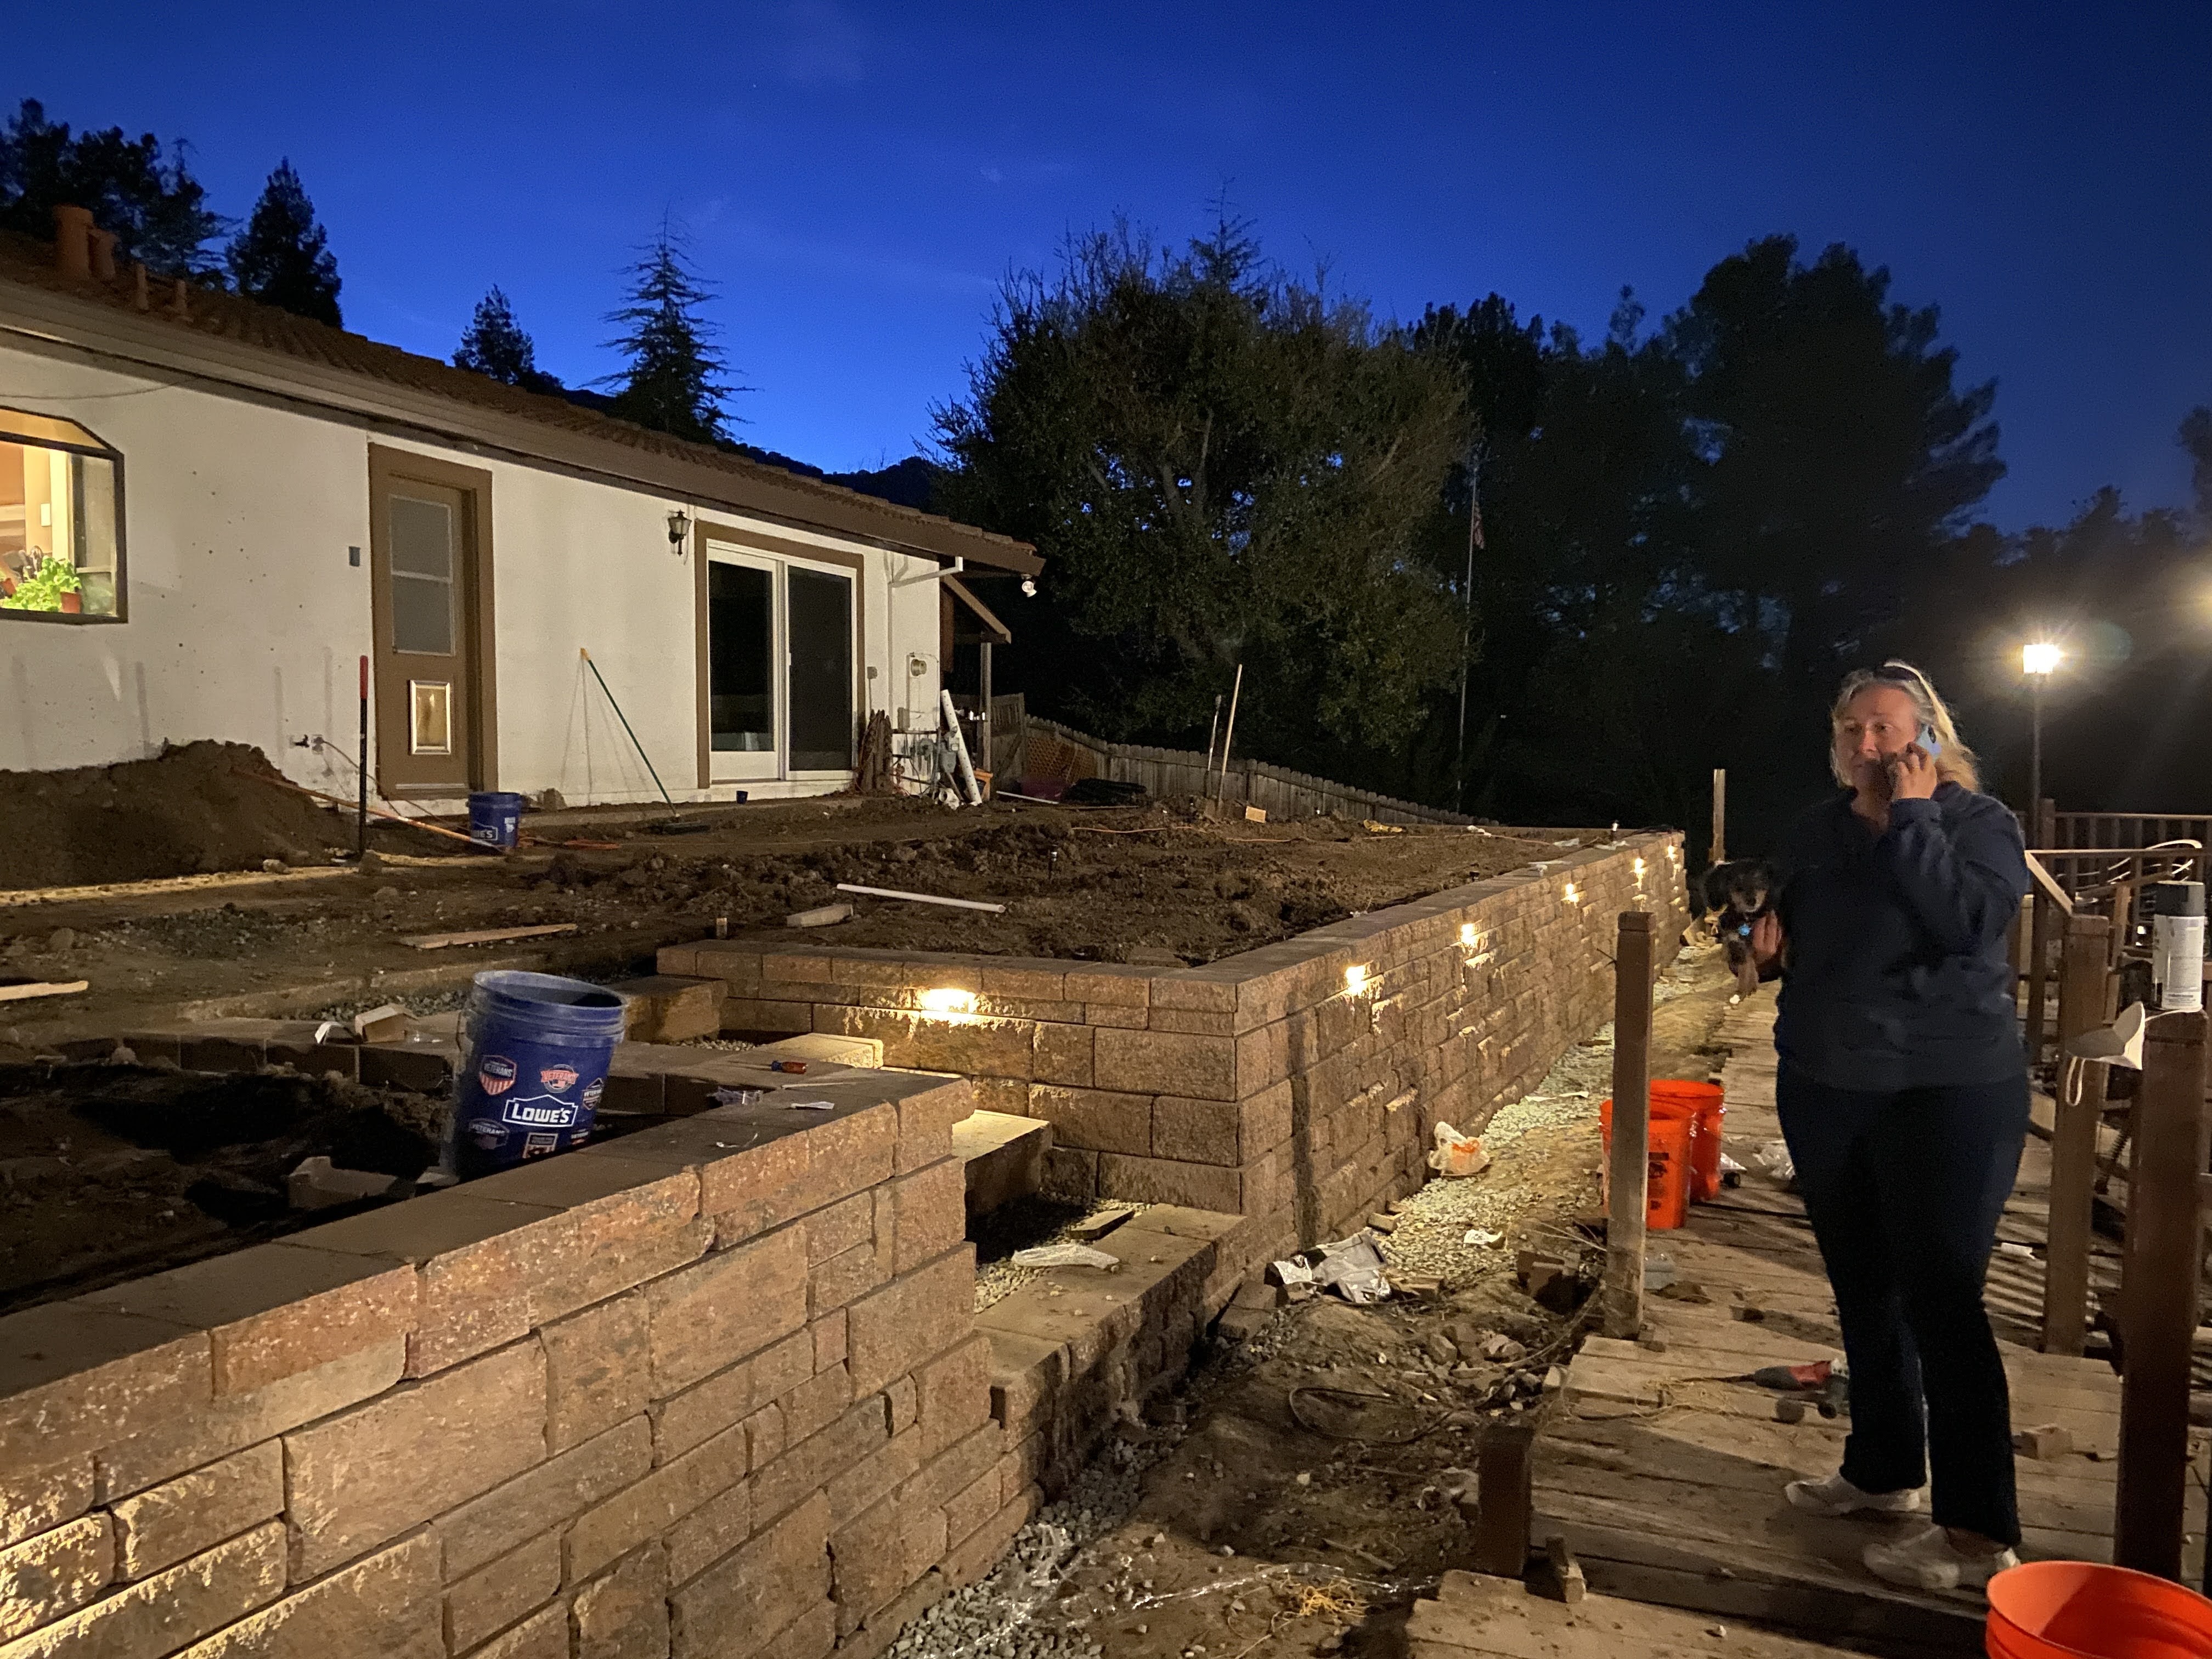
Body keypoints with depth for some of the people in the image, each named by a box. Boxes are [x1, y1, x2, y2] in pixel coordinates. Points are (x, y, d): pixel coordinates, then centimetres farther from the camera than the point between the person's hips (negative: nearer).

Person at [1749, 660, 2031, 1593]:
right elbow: (1793, 927, 22)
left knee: (1941, 1303, -7)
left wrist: (1909, 819, -21)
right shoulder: (1818, 830, 9)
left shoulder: (1977, 822, -7)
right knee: (1863, 1290, 16)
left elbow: (1974, 920, -25)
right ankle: (1884, 1470, 33)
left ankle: (1980, 1533, 4)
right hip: (1824, 1089, 6)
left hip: (1946, 1094, -6)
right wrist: (1771, 932, -1)